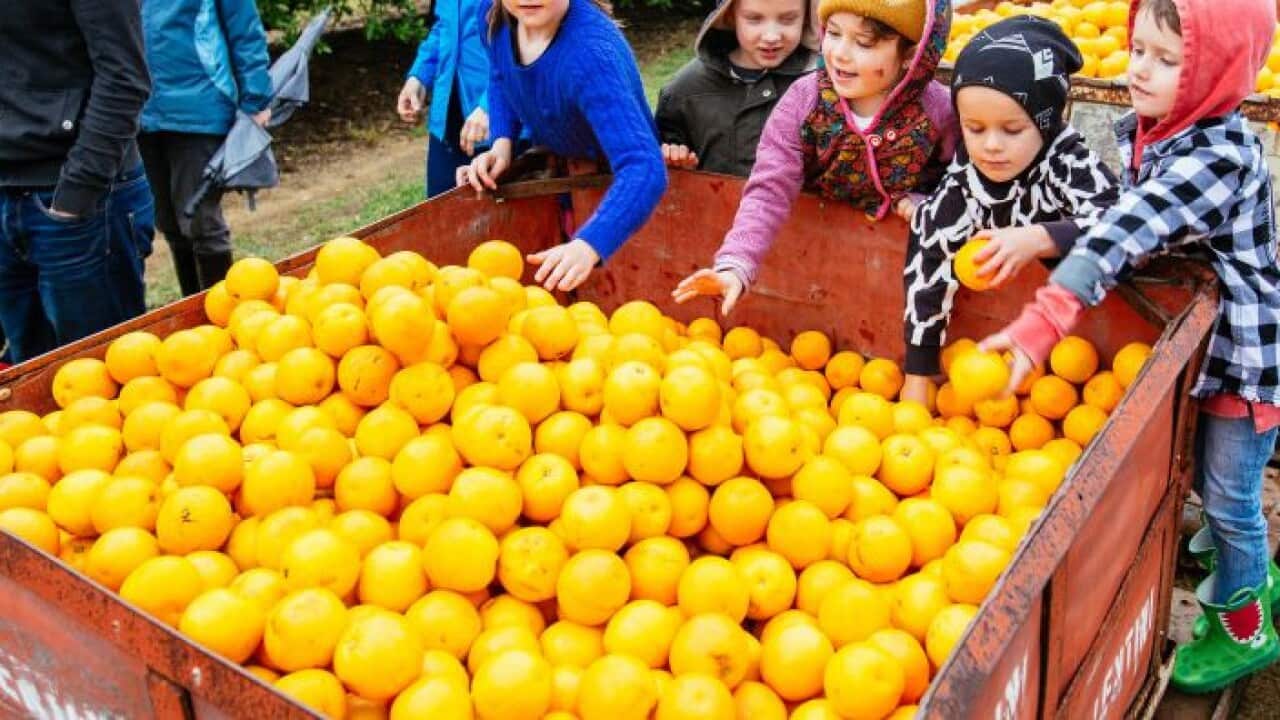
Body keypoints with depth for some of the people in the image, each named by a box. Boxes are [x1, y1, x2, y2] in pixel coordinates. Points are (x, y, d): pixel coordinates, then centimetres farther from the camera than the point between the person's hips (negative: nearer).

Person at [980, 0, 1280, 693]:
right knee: (1206, 477, 23)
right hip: (1198, 339, 7)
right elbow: (1127, 228, 5)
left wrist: (1041, 324, -50)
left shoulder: (1221, 155, -31)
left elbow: (1125, 236, -42)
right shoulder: (1138, 130, -6)